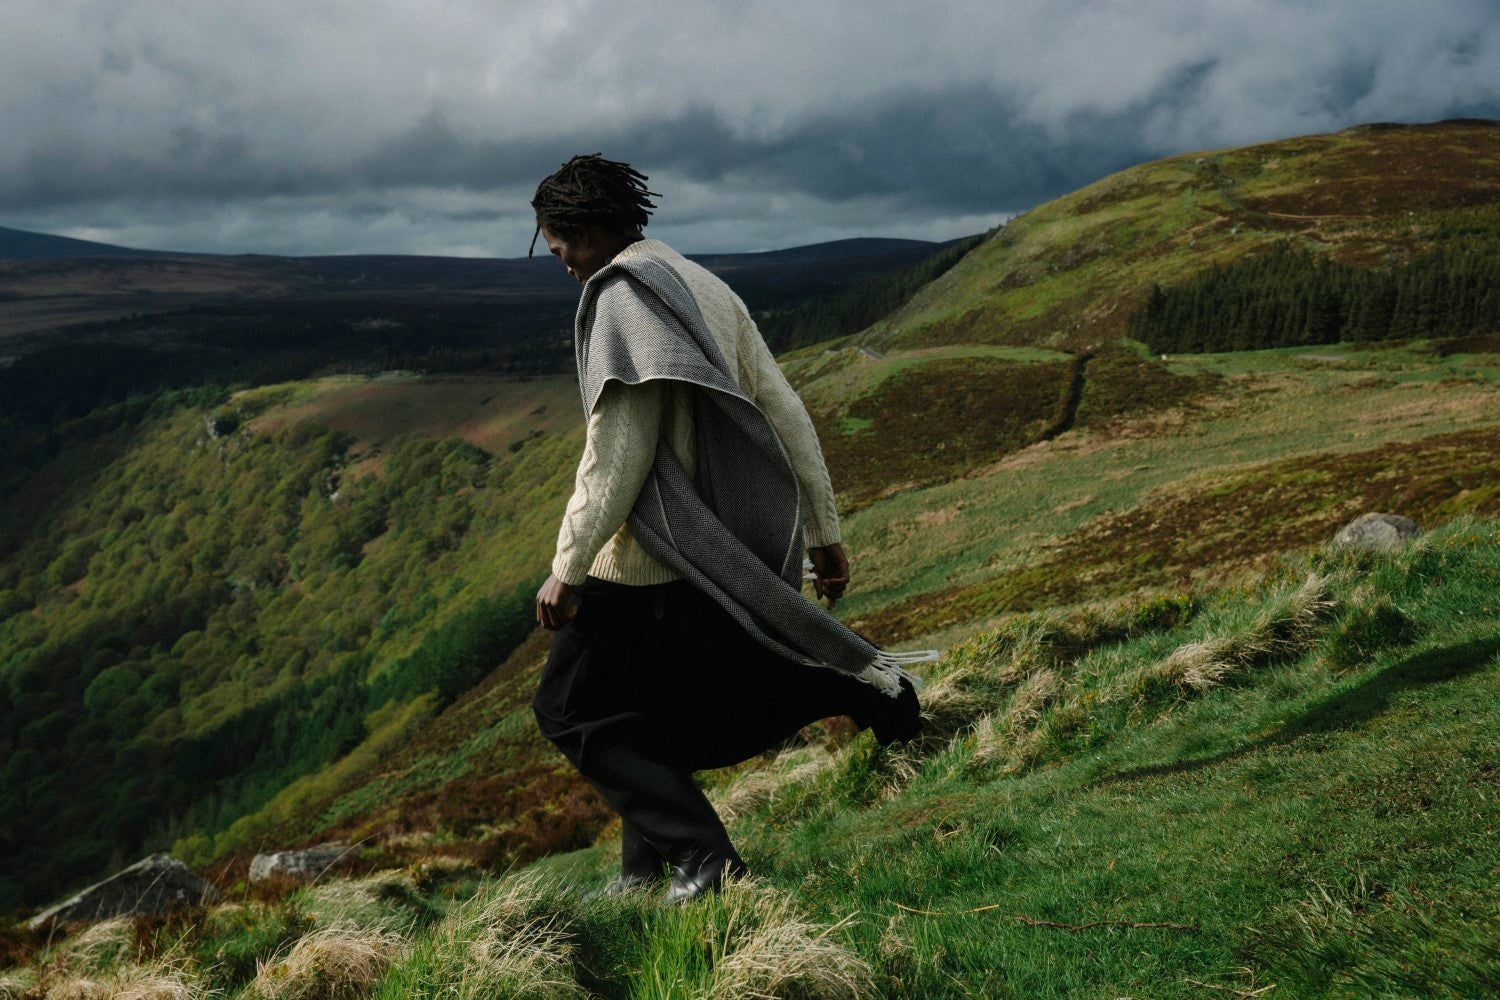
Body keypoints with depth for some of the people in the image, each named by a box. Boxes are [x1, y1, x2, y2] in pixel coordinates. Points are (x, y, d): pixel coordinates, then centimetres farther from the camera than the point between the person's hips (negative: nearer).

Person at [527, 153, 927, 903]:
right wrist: (822, 530, 14)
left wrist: (567, 568, -17)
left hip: (645, 565, -8)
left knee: (570, 709, 5)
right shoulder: (707, 288, 12)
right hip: (724, 547, 9)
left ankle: (700, 855, -3)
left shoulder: (620, 296, -13)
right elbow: (785, 412, 10)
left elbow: (618, 449, -21)